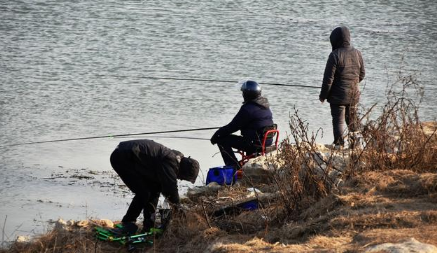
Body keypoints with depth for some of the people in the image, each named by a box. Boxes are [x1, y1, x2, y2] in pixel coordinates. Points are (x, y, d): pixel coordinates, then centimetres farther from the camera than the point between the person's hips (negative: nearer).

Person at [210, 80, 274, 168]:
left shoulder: (248, 109, -17)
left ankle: (234, 167, -4)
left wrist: (217, 134, 1)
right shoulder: (266, 107, 10)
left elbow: (233, 126, -12)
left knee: (222, 139, -3)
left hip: (255, 144, -9)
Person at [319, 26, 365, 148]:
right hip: (354, 95, 6)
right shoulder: (357, 53, 2)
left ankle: (339, 145, -4)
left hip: (338, 95, -6)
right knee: (352, 120, 20)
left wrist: (323, 95, -5)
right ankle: (354, 142, 29)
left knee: (338, 121, 0)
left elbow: (328, 78, -15)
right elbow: (362, 74, 11)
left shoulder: (335, 55, -16)